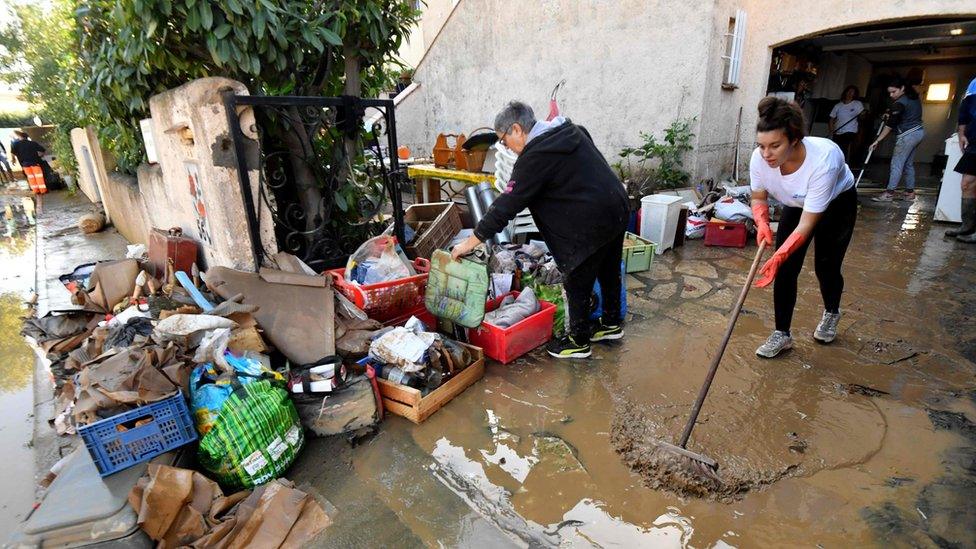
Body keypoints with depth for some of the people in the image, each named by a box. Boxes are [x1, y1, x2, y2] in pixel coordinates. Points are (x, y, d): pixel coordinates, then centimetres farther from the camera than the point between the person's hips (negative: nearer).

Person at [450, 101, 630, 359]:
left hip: (592, 224, -10)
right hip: (617, 209, 10)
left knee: (577, 284, 6)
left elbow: (507, 204, -19)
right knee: (609, 272, 24)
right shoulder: (570, 130, 8)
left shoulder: (536, 156, -18)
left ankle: (578, 342, 22)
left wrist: (469, 243, -13)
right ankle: (611, 324, 43)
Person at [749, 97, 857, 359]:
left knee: (826, 266, 1)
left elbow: (807, 224, -37)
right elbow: (758, 199, -9)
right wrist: (762, 224, -29)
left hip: (837, 204, -3)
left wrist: (778, 256, -48)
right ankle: (782, 334, 4)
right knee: (785, 269, -7)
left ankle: (831, 313, 35)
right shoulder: (759, 159, -29)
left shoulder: (823, 160, -41)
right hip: (796, 205, 3)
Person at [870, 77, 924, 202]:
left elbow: (890, 125, -18)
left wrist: (877, 141, -17)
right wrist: (892, 113, 18)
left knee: (897, 164, -8)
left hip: (907, 135, -10)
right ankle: (910, 191, 16)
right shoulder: (914, 98, 10)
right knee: (908, 164, 13)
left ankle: (889, 193, -10)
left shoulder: (900, 103, -16)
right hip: (918, 132, 10)